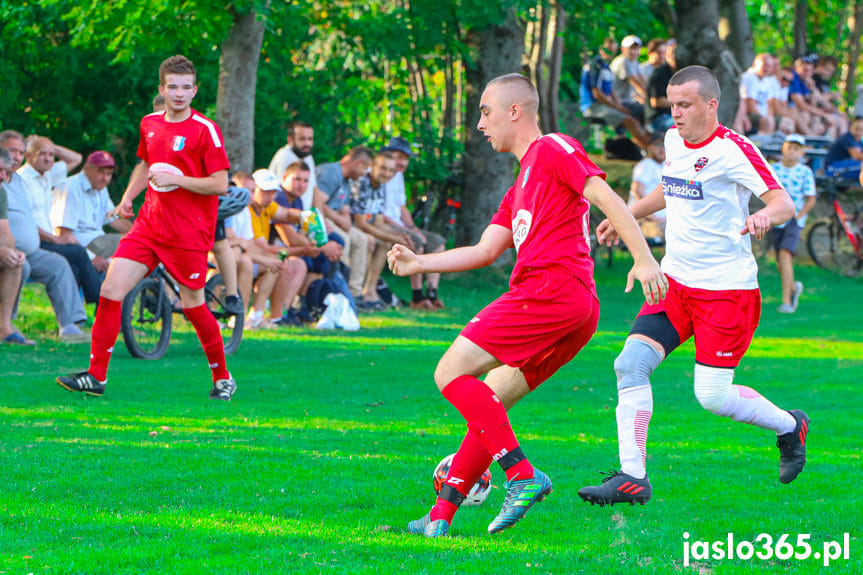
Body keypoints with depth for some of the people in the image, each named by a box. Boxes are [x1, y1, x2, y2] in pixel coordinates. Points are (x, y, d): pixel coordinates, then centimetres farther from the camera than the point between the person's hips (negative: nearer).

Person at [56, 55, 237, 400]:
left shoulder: (205, 130, -10)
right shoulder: (149, 124, 10)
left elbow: (220, 184, -13)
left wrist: (175, 179, -19)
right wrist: (128, 196, 14)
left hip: (189, 234, -5)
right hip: (148, 224, 6)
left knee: (193, 305, 1)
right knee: (111, 288, -6)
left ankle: (223, 378, 21)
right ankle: (96, 376, -1)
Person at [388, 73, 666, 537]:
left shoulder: (553, 149, 3)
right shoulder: (521, 186, 31)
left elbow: (606, 197, -8)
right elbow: (484, 252, 29)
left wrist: (643, 259, -18)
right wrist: (418, 263, 21)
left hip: (551, 289, -10)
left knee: (451, 372, -10)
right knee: (489, 403, 12)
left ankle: (523, 475, -19)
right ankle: (441, 515, 12)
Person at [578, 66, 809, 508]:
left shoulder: (733, 150, -15)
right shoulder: (673, 141, 7)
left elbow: (784, 202, -20)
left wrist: (764, 216, -41)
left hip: (727, 287, -7)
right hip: (675, 279, 7)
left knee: (713, 396, -8)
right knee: (630, 364, -10)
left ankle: (790, 427, 20)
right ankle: (632, 476, -6)